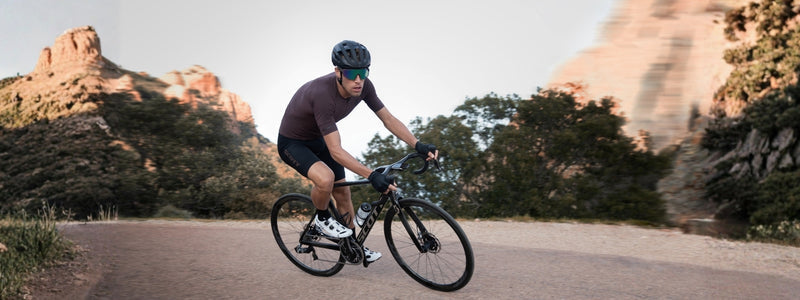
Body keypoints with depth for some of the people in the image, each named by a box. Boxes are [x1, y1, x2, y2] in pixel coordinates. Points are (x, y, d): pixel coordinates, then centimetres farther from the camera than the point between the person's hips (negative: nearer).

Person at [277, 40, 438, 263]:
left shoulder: (363, 86, -18)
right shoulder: (323, 94, -39)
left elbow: (388, 118, -9)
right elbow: (336, 151, -39)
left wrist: (418, 145, -21)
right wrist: (371, 176, -45)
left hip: (317, 139, 7)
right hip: (292, 143, -7)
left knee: (343, 193, 9)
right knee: (325, 178, -33)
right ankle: (321, 218, -1)